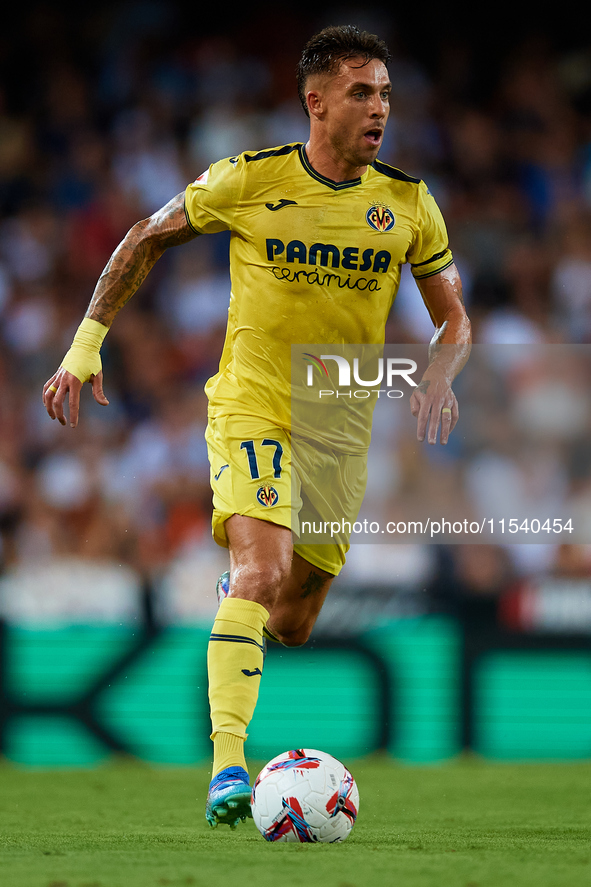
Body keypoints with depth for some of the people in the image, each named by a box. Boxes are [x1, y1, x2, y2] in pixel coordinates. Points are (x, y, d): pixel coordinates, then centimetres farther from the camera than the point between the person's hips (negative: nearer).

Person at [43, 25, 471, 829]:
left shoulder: (408, 204, -1)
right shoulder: (247, 182, -9)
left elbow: (454, 318, 7)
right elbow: (148, 239, 5)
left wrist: (439, 376, -15)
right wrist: (87, 341, 0)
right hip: (251, 408, -4)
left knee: (292, 625, 13)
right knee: (263, 572, -28)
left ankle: (232, 594, 50)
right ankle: (227, 765, -33)